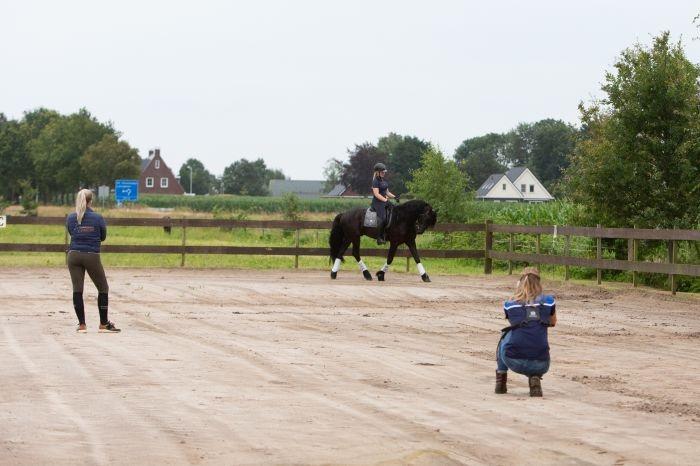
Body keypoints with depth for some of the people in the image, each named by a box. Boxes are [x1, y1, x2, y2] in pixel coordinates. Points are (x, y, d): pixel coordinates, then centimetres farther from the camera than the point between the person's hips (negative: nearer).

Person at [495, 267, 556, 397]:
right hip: (540, 365, -1)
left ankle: (500, 378, 27)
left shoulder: (509, 304, 7)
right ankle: (535, 377, 5)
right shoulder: (548, 301, 6)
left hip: (514, 361, 1)